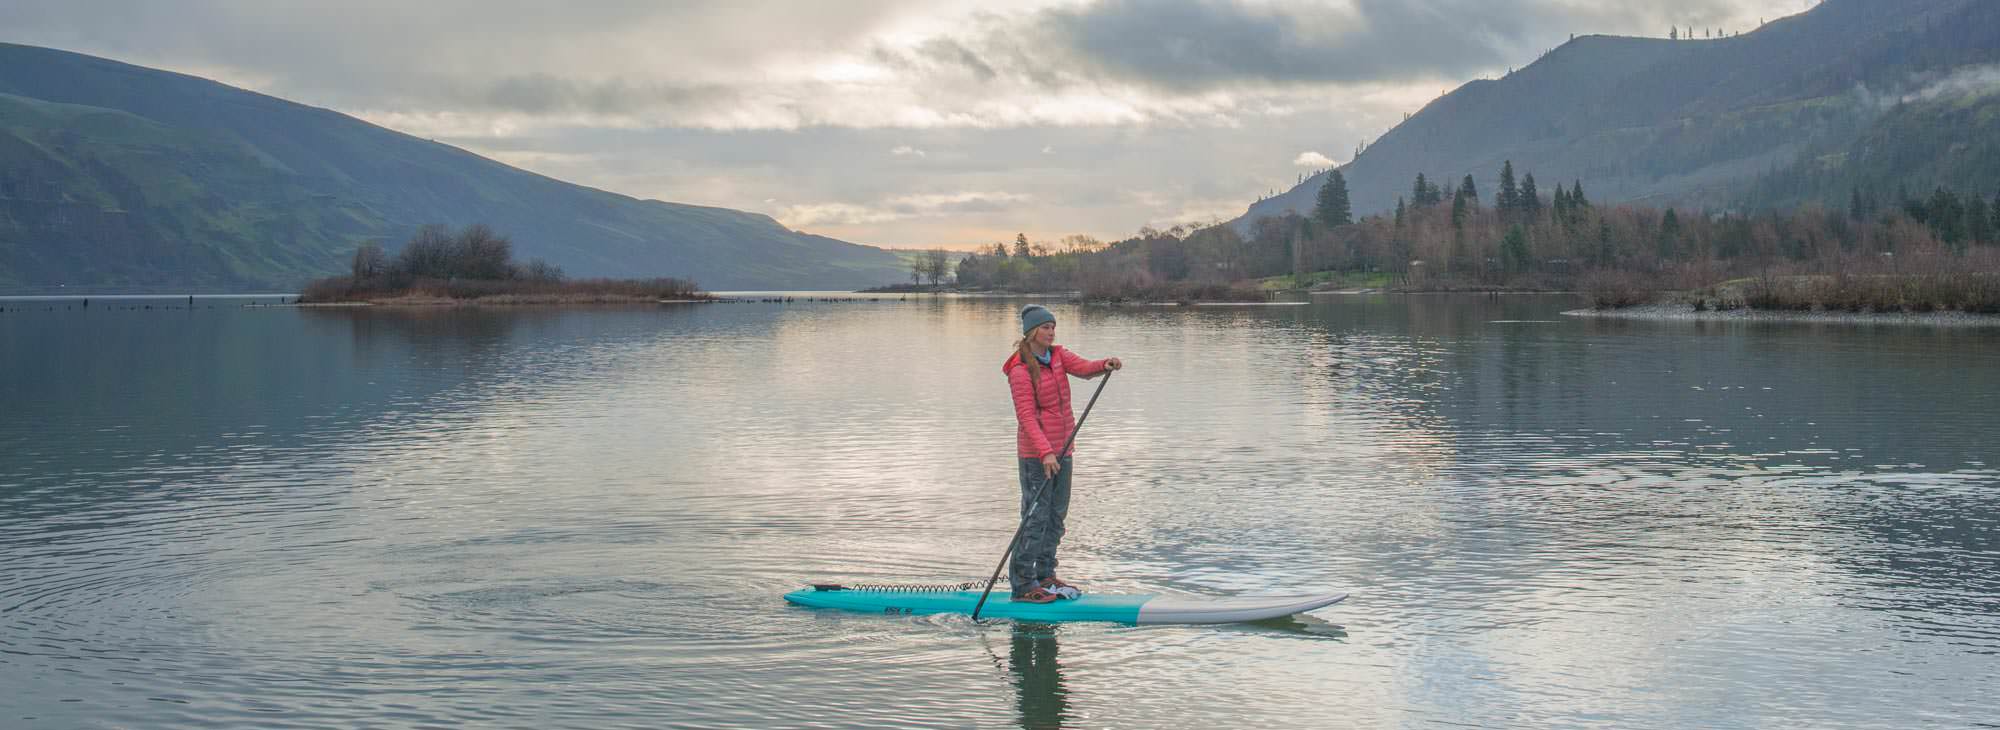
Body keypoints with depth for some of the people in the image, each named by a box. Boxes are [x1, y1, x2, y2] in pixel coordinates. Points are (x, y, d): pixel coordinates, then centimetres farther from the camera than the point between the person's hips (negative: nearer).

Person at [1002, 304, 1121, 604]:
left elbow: (1083, 367, -8)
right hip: (1035, 453, -8)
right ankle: (1022, 585, -3)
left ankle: (1045, 576, 25)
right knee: (1035, 517, -8)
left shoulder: (1058, 355, 8)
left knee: (1057, 515, 14)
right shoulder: (1020, 370, -14)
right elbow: (1026, 416, -20)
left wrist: (1105, 364, -31)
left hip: (1061, 449, 8)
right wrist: (1045, 453, -29)